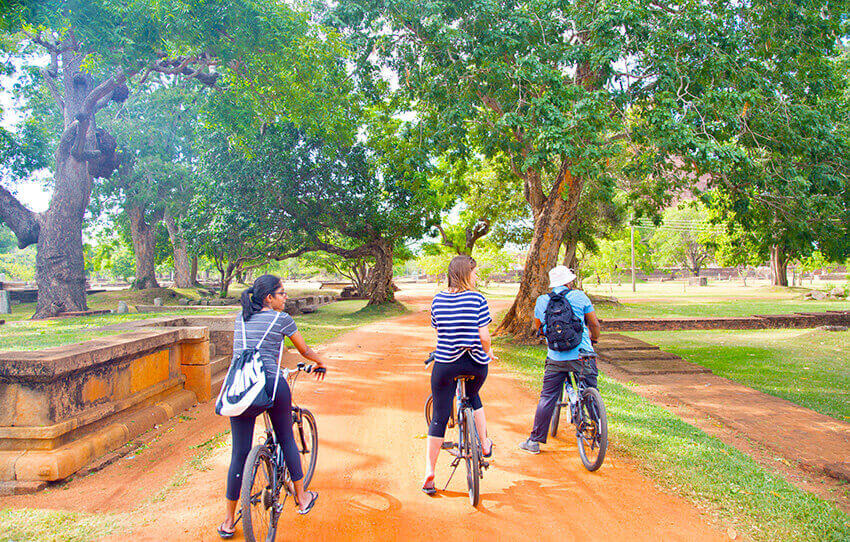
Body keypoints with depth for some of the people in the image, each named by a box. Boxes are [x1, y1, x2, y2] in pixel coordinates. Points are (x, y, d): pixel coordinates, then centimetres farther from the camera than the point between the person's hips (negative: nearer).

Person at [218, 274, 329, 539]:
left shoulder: (241, 318, 16)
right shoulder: (282, 319, 2)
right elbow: (305, 351, 13)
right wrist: (320, 363, 32)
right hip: (270, 384, -3)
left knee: (239, 452, 9)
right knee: (287, 440, 16)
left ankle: (229, 520, 16)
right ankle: (302, 497, 31)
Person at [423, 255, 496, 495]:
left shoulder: (438, 299, 2)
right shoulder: (477, 299, -8)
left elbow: (438, 329, 10)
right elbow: (483, 335, -9)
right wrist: (488, 353, 10)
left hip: (445, 362, 1)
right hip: (475, 363, -1)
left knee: (439, 418, 6)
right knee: (473, 397, 31)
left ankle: (429, 471, 7)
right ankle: (484, 445, 35)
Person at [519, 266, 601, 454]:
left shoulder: (542, 301, 5)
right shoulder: (579, 296, -2)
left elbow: (537, 326, 20)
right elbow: (594, 323, 4)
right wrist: (594, 339, 24)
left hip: (555, 359, 1)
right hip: (582, 355, -1)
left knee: (547, 398, 7)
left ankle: (535, 441, 9)